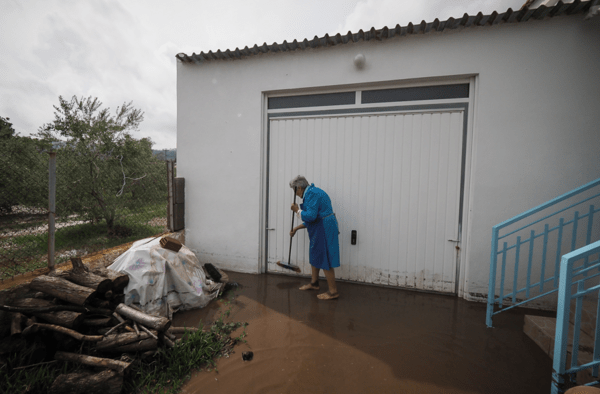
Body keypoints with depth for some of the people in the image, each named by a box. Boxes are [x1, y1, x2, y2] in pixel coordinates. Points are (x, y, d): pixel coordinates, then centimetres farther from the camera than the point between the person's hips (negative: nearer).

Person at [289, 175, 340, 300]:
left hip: (324, 229, -11)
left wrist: (297, 210, -9)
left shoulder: (311, 194, -17)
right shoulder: (311, 193, 16)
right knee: (315, 256, 20)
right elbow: (312, 217, 20)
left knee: (324, 259, -3)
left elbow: (310, 216, -25)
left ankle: (333, 291, 9)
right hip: (320, 229, 11)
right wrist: (297, 228, 21)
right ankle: (314, 283, 37)